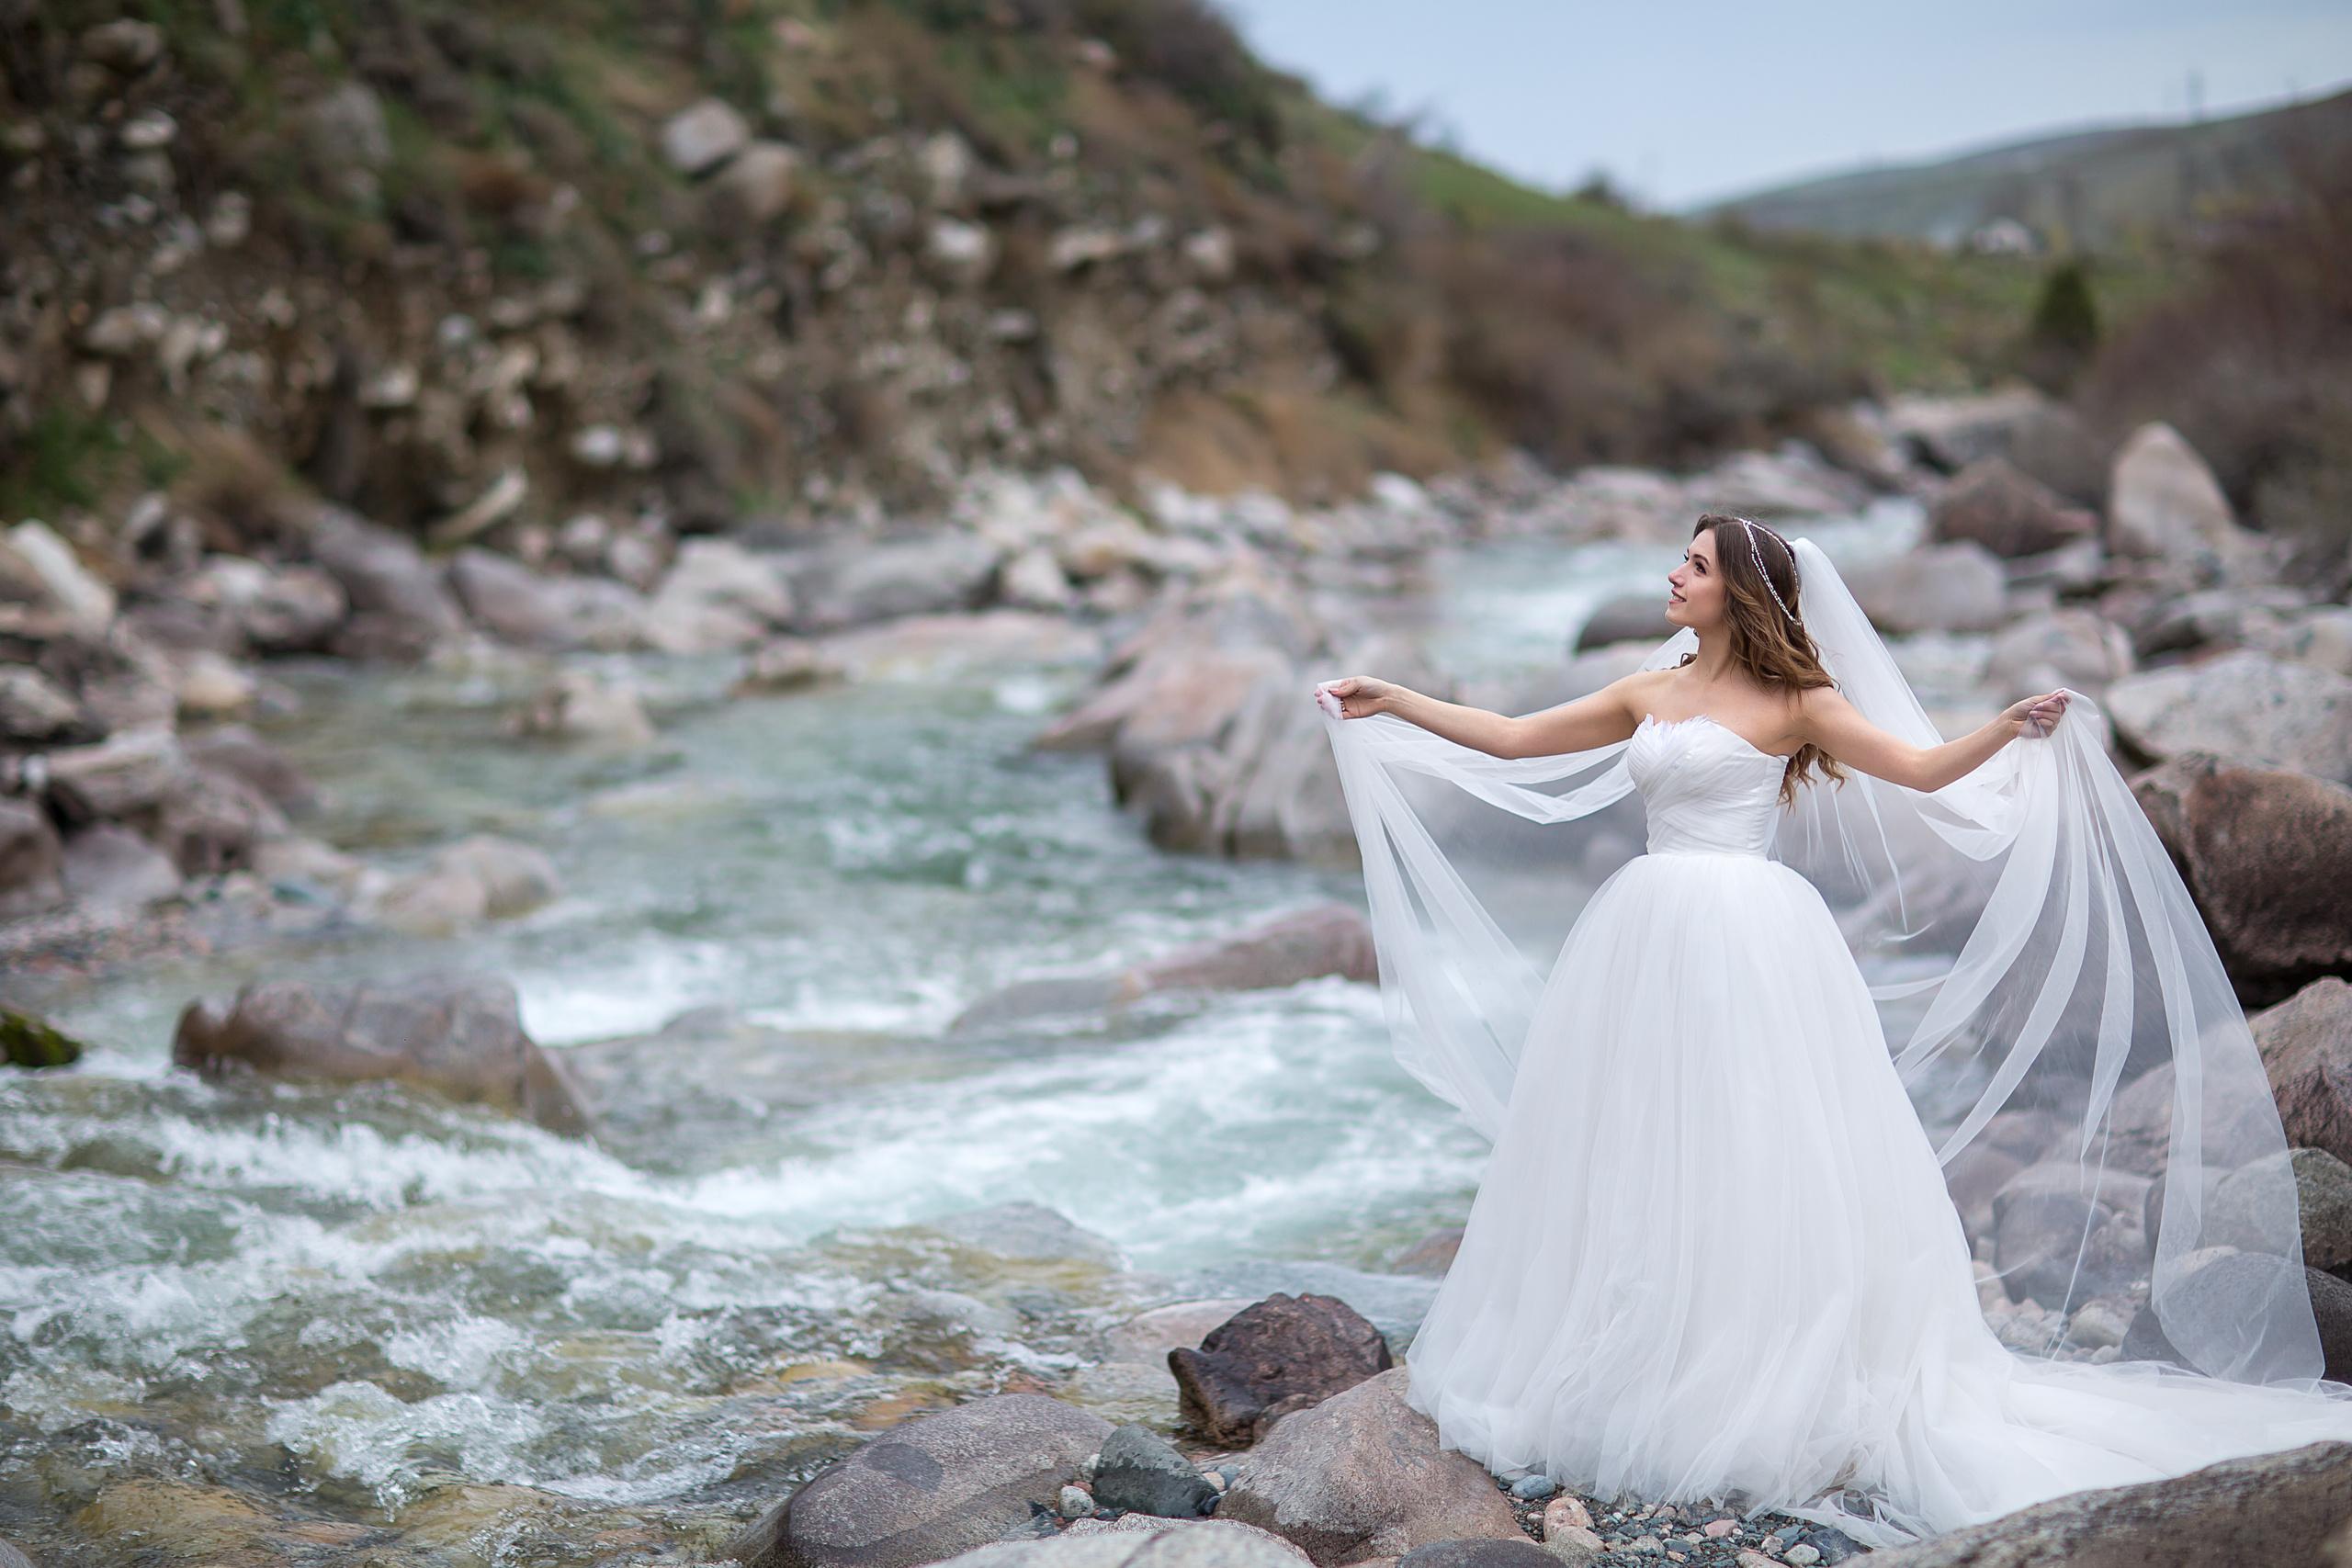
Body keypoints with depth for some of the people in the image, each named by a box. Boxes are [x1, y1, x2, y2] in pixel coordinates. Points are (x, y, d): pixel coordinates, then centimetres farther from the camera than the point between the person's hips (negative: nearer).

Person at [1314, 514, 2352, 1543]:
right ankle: (1640, 1376, 16)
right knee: (1637, 1154, 6)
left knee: (1748, 1159, -5)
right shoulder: (1647, 694, 14)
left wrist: (2012, 728, -20)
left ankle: (1777, 1394, 2)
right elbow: (1513, 740, 18)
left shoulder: (1792, 700, 0)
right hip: (1652, 943, 5)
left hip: (1749, 943, -5)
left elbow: (1924, 769, -4)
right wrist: (1392, 704, 18)